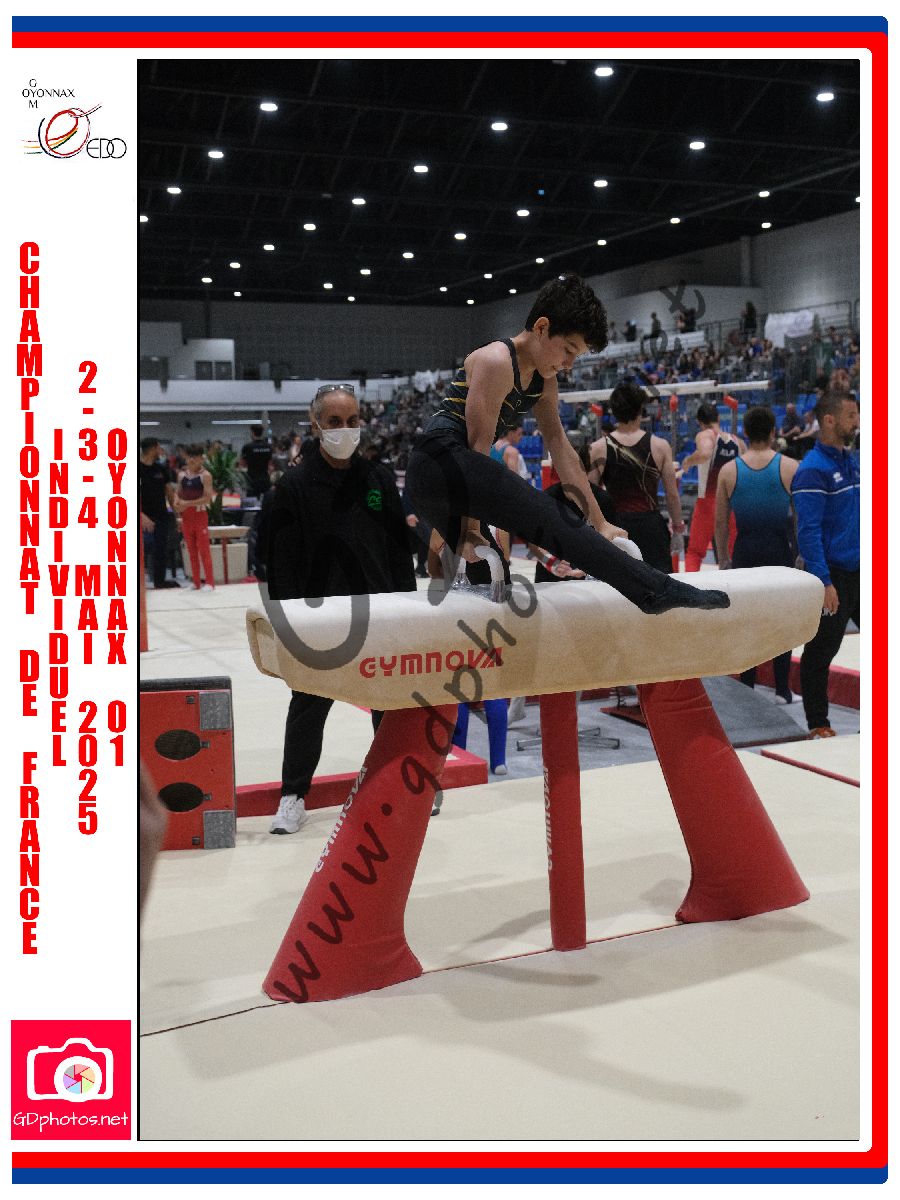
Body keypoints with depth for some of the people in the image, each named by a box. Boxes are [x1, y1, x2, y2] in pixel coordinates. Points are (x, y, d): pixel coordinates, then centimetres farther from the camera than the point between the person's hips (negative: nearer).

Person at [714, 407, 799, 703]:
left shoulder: (729, 471, -1)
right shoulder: (790, 467, -5)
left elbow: (720, 521, 1)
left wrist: (723, 558, 10)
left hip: (745, 551, 1)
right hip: (782, 550, -1)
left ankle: (747, 689, 11)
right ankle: (782, 690, 9)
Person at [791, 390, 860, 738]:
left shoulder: (851, 462, 13)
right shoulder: (813, 470, -13)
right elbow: (808, 532, -18)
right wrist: (824, 583, -22)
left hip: (858, 570, 8)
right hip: (832, 575, -8)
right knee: (820, 652, 2)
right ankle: (817, 725, 12)